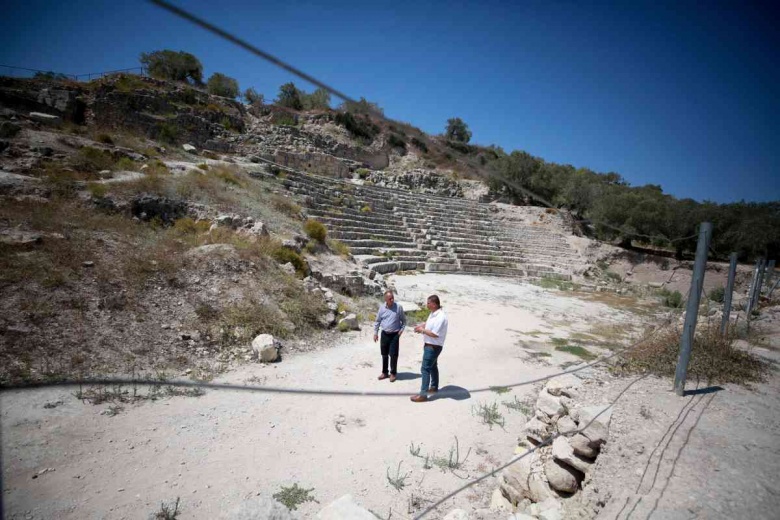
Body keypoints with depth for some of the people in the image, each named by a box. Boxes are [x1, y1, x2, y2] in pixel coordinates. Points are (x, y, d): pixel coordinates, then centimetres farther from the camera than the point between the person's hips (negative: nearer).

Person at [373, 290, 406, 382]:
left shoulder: (399, 307, -9)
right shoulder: (382, 308, -2)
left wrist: (401, 329, -8)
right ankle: (384, 372, 27)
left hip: (395, 335, -3)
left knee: (393, 355, 0)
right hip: (384, 334, 3)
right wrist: (375, 333, 4)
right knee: (384, 354, 12)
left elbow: (403, 320, 2)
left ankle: (393, 373, 16)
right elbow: (377, 321, 7)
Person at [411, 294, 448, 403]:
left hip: (433, 347, -10)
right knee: (432, 366, 24)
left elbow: (435, 334, -28)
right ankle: (434, 387, 41)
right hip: (429, 345, 10)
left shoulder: (440, 317, -27)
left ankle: (423, 395, 2)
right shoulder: (433, 313, 3)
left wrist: (422, 330, -20)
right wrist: (421, 326, 1)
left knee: (425, 369, -5)